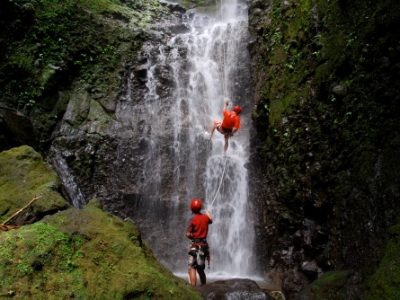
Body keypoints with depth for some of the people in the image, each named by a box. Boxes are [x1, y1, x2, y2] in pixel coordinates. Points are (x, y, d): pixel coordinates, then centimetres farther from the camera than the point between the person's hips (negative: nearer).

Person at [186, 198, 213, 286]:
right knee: (200, 270, 18)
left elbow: (188, 234, -13)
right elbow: (211, 220, 31)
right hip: (204, 245, 7)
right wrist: (208, 213, 50)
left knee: (192, 269, -9)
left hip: (196, 246, -7)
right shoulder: (205, 217, 5)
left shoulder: (194, 219, -12)